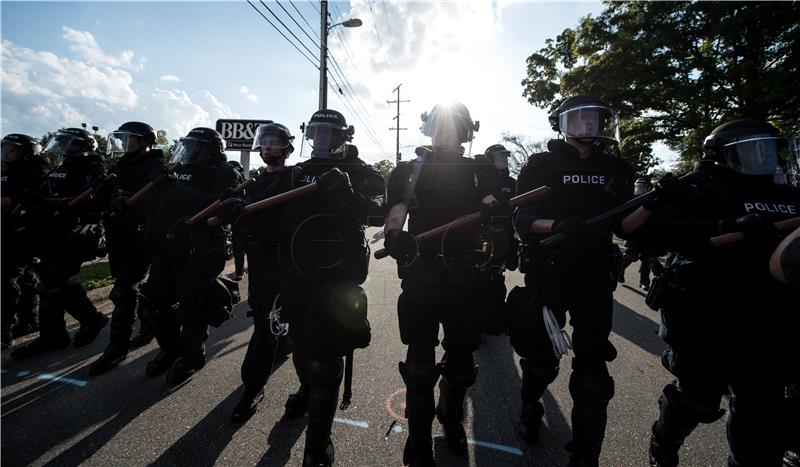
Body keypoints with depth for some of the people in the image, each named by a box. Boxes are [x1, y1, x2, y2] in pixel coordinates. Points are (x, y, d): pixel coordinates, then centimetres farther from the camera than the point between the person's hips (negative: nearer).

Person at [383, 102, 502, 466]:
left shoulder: (478, 174, 13)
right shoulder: (409, 171, 6)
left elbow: (491, 205, -3)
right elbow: (397, 210, -9)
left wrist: (492, 209, -28)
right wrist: (394, 233, -32)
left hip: (464, 276, 3)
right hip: (420, 276, -2)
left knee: (461, 359, 15)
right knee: (420, 364, 2)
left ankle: (451, 415, 45)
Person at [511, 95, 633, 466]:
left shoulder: (615, 169, 11)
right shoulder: (541, 165, -1)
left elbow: (624, 223, 10)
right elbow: (522, 219, -9)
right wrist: (558, 225, -26)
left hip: (594, 277, 3)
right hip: (547, 274, -3)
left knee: (593, 369, 5)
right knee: (540, 353, 12)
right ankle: (530, 407, 42)